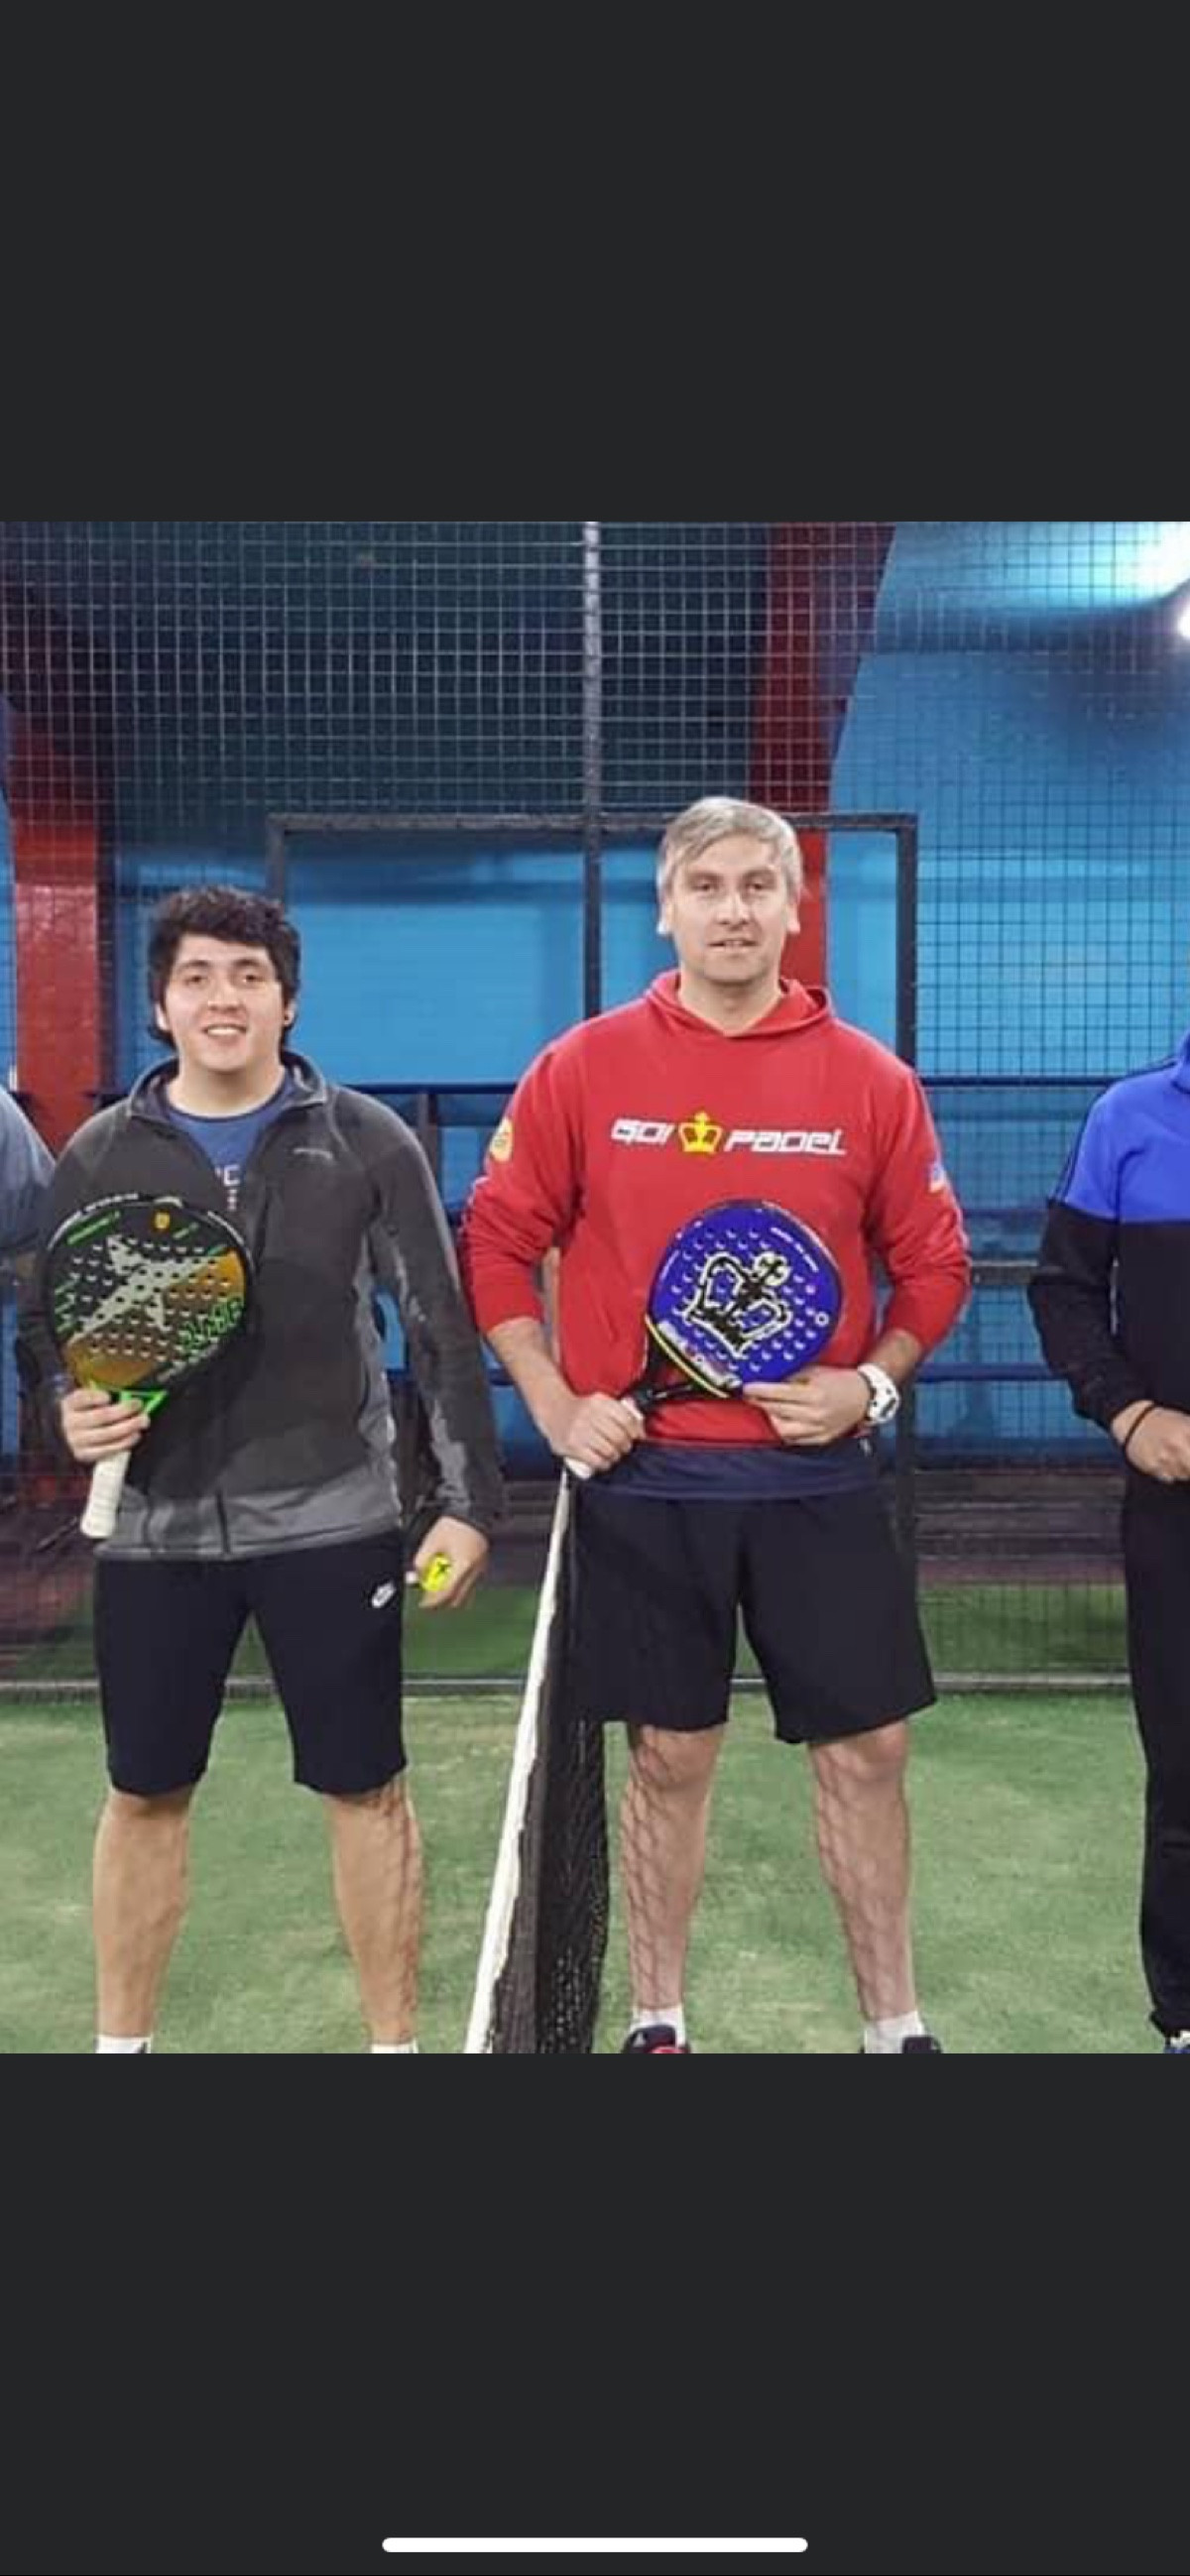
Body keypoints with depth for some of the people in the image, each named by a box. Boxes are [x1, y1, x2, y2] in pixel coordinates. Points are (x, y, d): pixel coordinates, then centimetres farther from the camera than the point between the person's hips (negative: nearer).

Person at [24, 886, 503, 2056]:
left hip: (330, 1519, -2)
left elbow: (440, 1327, -1)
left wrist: (467, 1500, -6)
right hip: (155, 1526, 2)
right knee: (144, 1793, 13)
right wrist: (70, 1415, -9)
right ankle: (121, 2040, 32)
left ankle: (397, 2041, 24)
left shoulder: (368, 1142, -1)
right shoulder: (100, 1155, 4)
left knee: (366, 1788, 7)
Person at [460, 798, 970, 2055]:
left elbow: (933, 1261, 7)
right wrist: (553, 1402, -4)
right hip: (643, 1476, -1)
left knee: (865, 1751, 7)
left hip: (815, 1475, 1)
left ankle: (896, 2024, 26)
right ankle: (657, 2022, 28)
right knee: (668, 1757, 9)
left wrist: (870, 1383, -8)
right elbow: (496, 1243, 4)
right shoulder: (581, 1069, -2)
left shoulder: (870, 1078, 0)